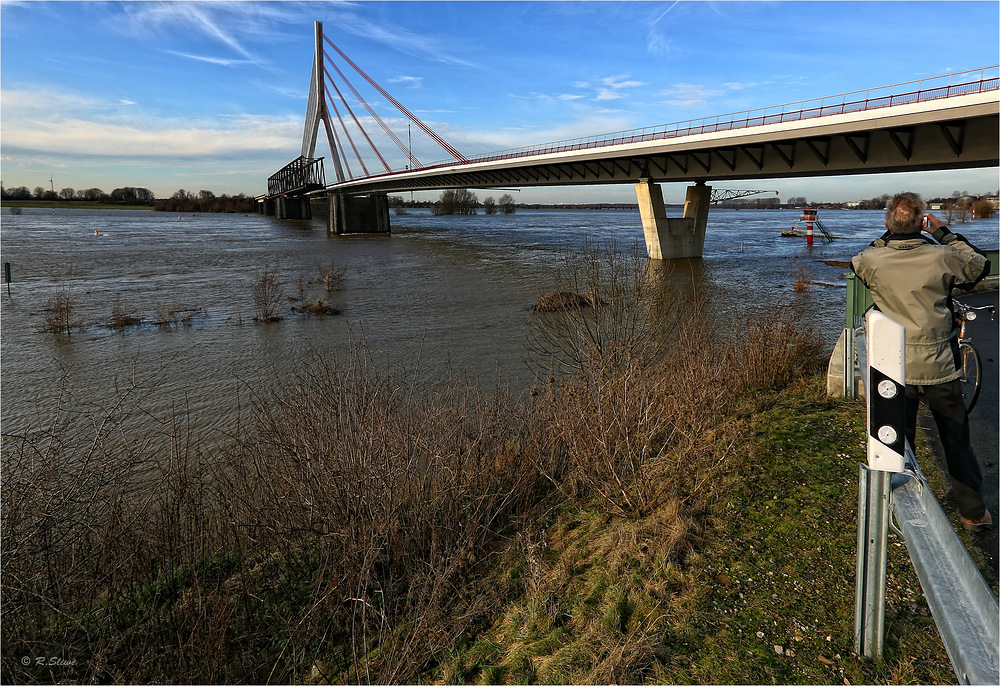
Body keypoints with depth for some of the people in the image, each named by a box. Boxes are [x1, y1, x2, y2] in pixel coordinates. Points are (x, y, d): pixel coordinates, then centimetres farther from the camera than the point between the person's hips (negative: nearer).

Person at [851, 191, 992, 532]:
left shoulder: (873, 261, -11)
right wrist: (944, 233, 12)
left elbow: (857, 262, 14)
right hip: (940, 367, 0)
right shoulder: (941, 257, -11)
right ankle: (974, 513, 28)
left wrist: (888, 236, 12)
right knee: (957, 440, 15)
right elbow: (981, 264, 10)